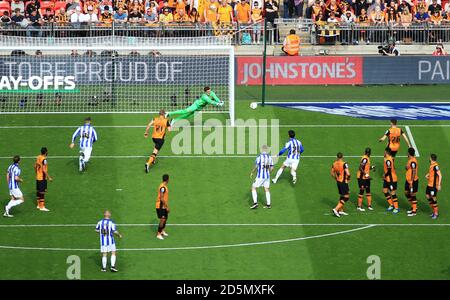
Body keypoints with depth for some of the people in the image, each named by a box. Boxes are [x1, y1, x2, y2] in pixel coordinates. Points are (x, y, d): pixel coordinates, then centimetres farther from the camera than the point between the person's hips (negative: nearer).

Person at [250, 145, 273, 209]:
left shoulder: (259, 157, -14)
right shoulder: (270, 157, 1)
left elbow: (256, 167, -13)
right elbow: (272, 168, 4)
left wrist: (252, 173, 2)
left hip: (260, 176, -5)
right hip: (267, 176, 5)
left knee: (253, 188, 7)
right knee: (266, 189, 15)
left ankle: (255, 202, -4)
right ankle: (268, 204, 14)